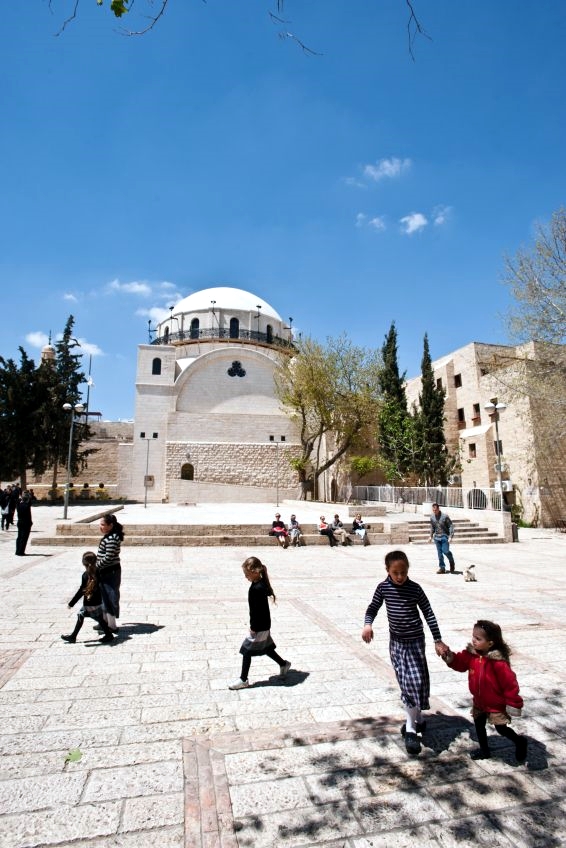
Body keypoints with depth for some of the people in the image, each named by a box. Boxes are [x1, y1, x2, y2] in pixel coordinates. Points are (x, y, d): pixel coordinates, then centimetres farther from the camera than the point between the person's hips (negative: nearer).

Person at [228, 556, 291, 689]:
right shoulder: (261, 583, 2)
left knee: (247, 650, 4)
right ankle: (283, 664, 38)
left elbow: (257, 610, -25)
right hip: (264, 625, 9)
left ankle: (243, 680, 19)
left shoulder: (257, 588, -28)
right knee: (264, 647, 23)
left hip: (259, 626, -9)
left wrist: (253, 628, -17)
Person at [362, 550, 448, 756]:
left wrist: (438, 640, -6)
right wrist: (368, 624, -16)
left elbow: (428, 614, -7)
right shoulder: (383, 588, -8)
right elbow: (373, 608, 3)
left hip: (415, 640, -2)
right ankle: (416, 719, 27)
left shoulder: (415, 588, -14)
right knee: (406, 683, 9)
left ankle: (411, 728, 7)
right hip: (396, 640, 2)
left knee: (416, 681, -6)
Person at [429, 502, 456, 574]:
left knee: (445, 551, -10)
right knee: (439, 553, 6)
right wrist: (431, 536, 16)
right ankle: (442, 568, 15)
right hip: (437, 537, 5)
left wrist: (450, 536, -17)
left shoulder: (445, 516, -13)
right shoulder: (432, 517, 3)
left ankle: (452, 563, 19)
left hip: (444, 536, -4)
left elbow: (451, 526, -9)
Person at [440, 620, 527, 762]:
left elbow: (510, 683, -24)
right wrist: (450, 657, -25)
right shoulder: (472, 654, -14)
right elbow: (460, 663, -5)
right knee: (479, 725, 18)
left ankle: (520, 741, 37)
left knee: (501, 729, 9)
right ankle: (484, 750, 39)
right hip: (479, 702, 6)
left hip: (497, 704, -6)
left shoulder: (498, 662, -32)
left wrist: (513, 703, -17)